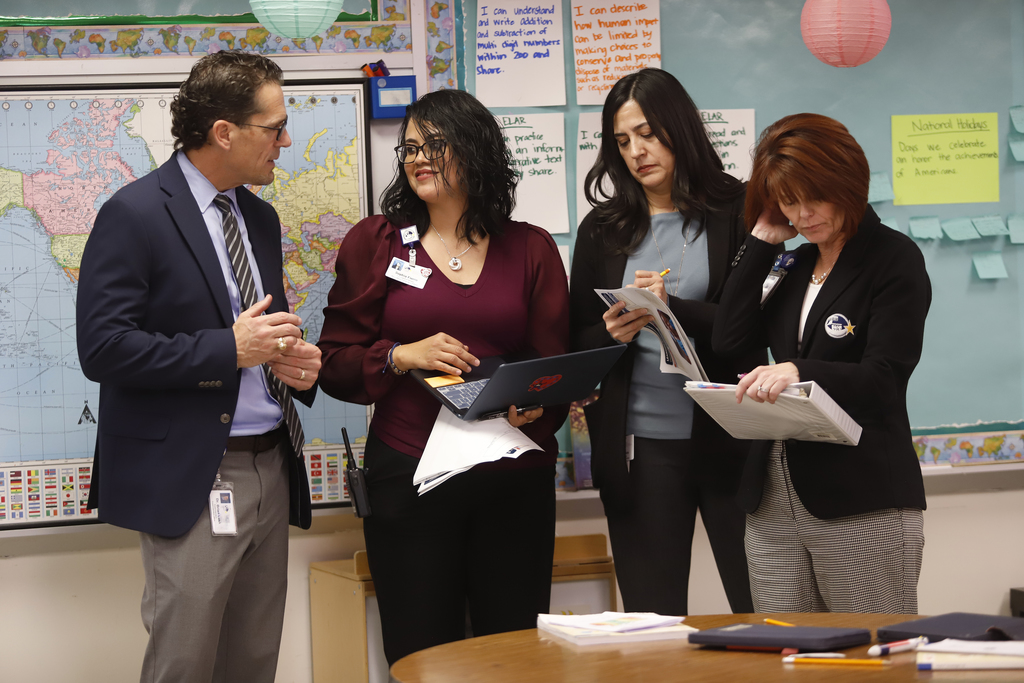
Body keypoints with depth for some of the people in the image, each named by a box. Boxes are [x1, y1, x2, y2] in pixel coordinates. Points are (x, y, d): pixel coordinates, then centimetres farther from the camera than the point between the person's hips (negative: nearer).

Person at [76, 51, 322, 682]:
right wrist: (228, 349, -20)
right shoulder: (135, 215, -11)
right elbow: (103, 348, -17)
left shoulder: (261, 217, 14)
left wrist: (295, 362, 2)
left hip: (272, 471, 7)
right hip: (192, 481, -7)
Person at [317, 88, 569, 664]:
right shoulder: (374, 242, 7)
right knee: (423, 656, 0)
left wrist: (536, 405, -14)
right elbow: (336, 366, 5)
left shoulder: (531, 249, 9)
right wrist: (402, 356, -13)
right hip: (409, 479, -1)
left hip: (515, 480, 1)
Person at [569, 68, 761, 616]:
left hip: (728, 437, -2)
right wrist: (613, 334, -11)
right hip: (640, 447, 2)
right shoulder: (602, 230, 11)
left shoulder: (736, 211, 2)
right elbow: (577, 346, 11)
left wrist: (675, 310, -19)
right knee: (652, 627, 5)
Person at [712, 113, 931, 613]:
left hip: (863, 508, -6)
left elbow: (883, 378, -14)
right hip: (773, 505, 6)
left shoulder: (894, 259, -3)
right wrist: (762, 242, 6)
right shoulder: (800, 264, 18)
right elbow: (730, 339, 6)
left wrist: (799, 372, -31)